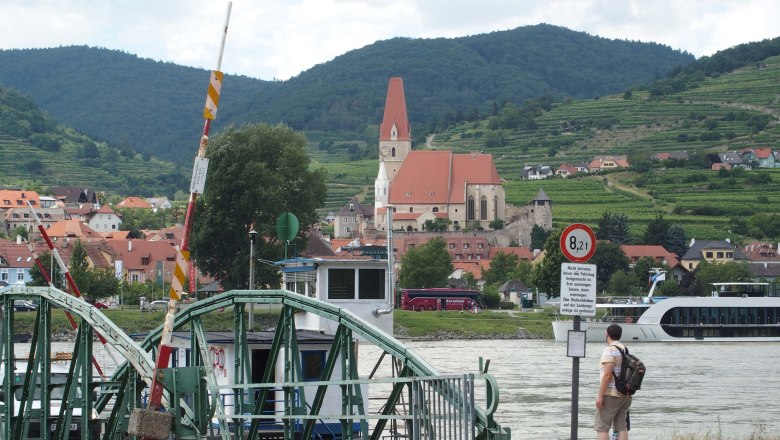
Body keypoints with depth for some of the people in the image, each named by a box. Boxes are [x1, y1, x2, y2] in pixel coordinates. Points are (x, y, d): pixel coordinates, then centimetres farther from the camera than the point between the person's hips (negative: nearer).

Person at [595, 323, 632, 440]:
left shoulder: (609, 350, -12)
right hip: (625, 395, 8)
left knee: (601, 426, -5)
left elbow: (607, 374, -19)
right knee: (621, 426, 8)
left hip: (610, 394, -8)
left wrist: (600, 396, -18)